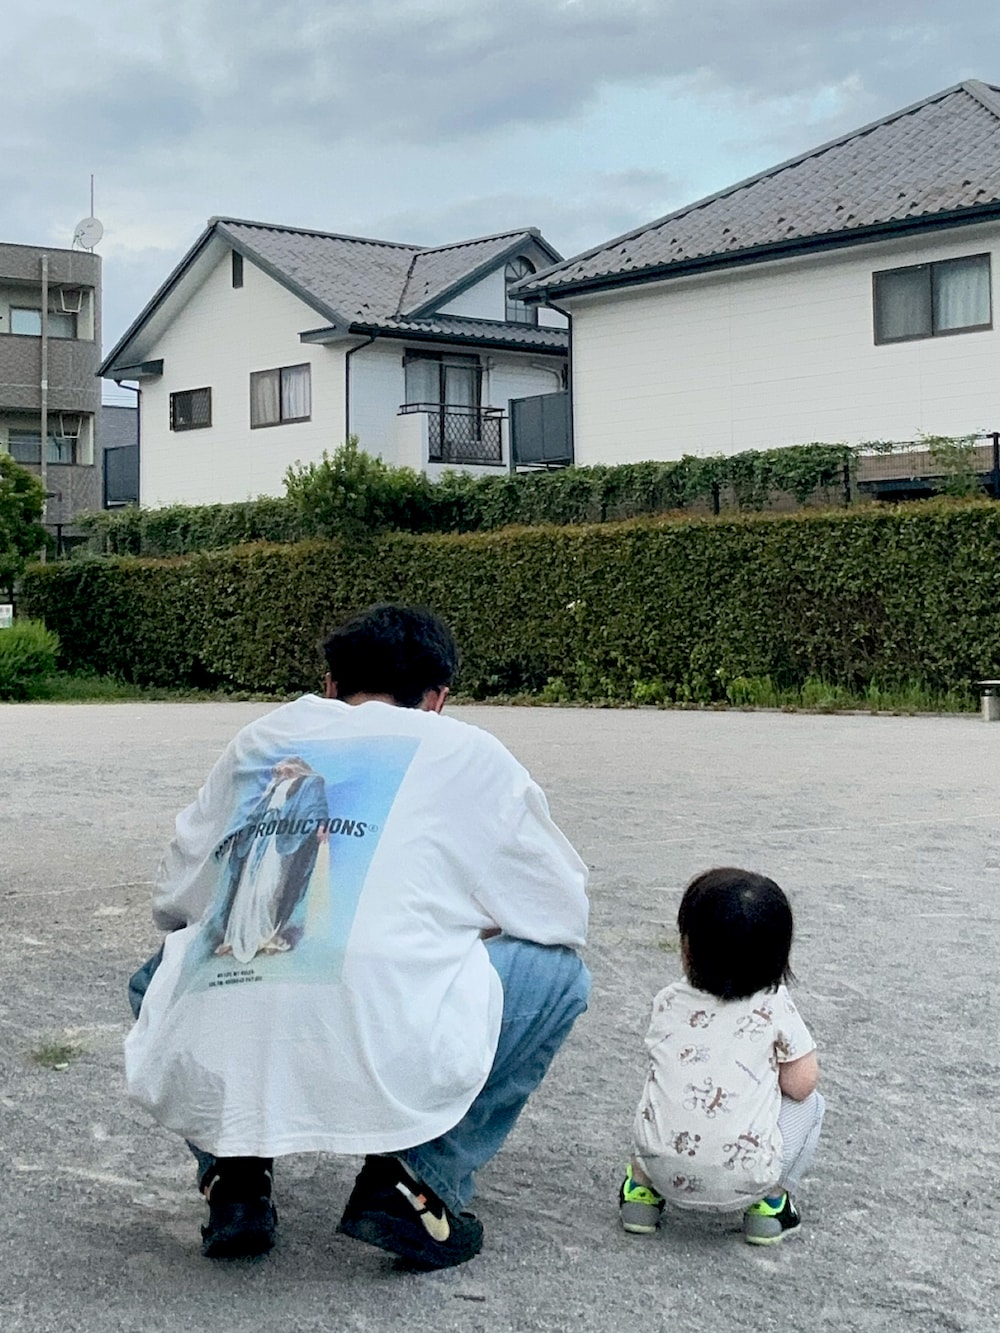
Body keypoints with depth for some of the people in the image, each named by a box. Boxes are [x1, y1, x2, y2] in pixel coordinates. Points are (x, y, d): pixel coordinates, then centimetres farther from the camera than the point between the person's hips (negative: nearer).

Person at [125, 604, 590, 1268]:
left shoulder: (260, 740, 23)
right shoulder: (465, 750, 14)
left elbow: (172, 900, 29)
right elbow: (565, 913, 21)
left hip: (205, 1072, 4)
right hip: (381, 1062, -4)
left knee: (157, 977, 38)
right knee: (558, 970, 21)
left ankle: (233, 1177, 17)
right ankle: (418, 1180, 7)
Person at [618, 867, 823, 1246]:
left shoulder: (667, 1002, 4)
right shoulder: (774, 1007, -4)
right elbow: (801, 1083, -2)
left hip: (664, 1171, 3)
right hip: (742, 1182, -3)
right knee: (808, 1103, 19)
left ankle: (642, 1187, 18)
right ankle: (770, 1202, 10)